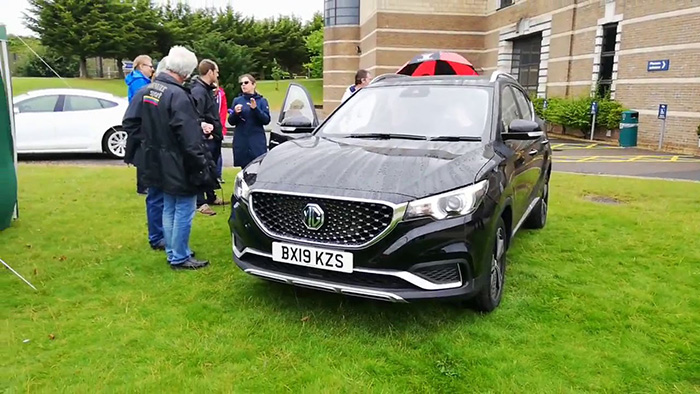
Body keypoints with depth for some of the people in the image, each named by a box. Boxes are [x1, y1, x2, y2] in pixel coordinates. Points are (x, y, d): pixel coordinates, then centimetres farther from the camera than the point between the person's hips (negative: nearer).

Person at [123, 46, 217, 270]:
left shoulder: (145, 91, 6)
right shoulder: (178, 95, -21)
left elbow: (131, 121, 14)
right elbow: (190, 138, -22)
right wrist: (201, 166, -15)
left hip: (159, 165, 9)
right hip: (179, 167, -9)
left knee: (169, 209, 19)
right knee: (183, 211, 2)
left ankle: (173, 252, 30)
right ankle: (180, 258, 11)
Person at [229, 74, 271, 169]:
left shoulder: (261, 101, 7)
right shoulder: (237, 100, 11)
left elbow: (266, 120, -3)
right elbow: (231, 122, 11)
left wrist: (255, 109, -16)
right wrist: (235, 113, -9)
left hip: (257, 142, -2)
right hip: (241, 142, 2)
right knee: (244, 168, -1)